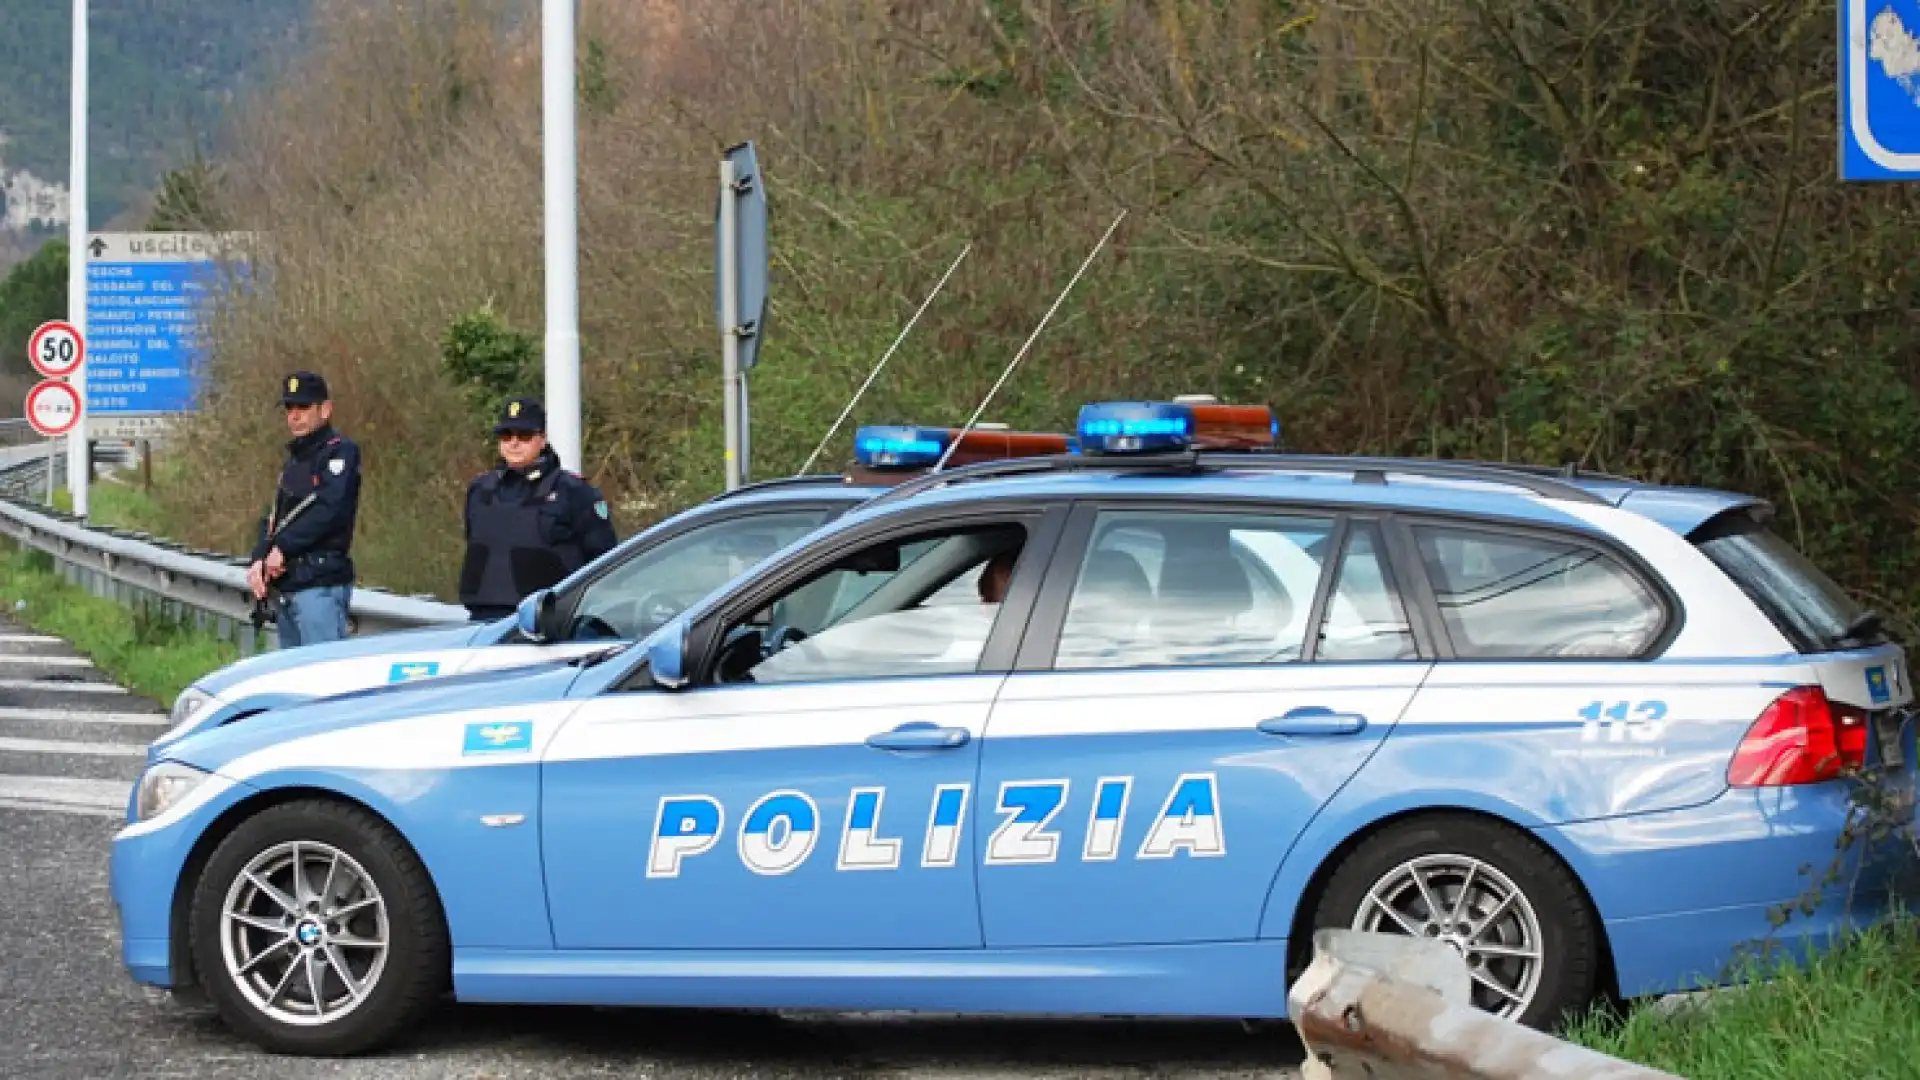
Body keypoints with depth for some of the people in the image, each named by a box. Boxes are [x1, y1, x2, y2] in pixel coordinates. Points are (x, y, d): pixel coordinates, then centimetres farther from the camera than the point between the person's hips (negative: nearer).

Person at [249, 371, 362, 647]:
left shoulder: (340, 451, -6)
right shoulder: (294, 460, 22)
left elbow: (328, 510, -18)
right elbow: (274, 517, 18)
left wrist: (282, 548, -14)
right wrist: (259, 559, 0)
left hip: (321, 585, -9)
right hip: (287, 587, 9)